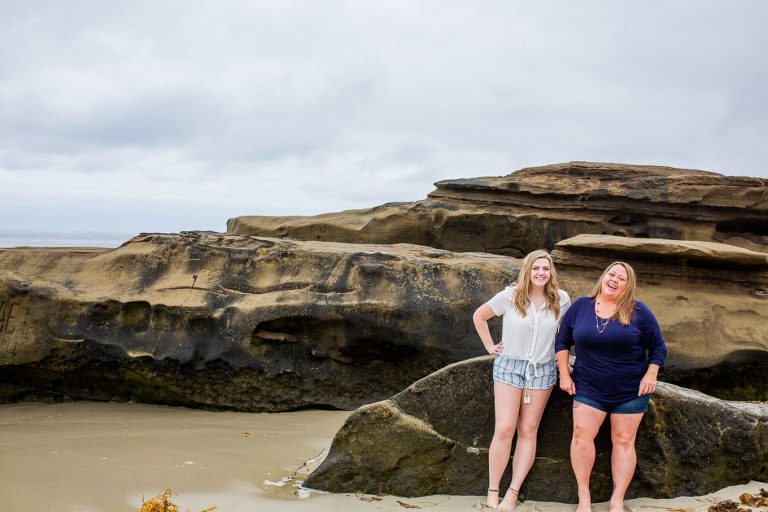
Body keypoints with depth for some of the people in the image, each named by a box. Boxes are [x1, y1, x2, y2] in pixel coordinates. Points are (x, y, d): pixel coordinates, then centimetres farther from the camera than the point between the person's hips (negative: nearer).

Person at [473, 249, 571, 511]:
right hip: (509, 367, -2)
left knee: (528, 431, 2)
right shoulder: (509, 296, -6)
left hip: (543, 371, 2)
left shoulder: (561, 300, -1)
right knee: (504, 430, -8)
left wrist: (561, 356, 6)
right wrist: (490, 346, 3)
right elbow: (479, 316, 6)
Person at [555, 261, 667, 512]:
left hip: (630, 389, -1)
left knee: (623, 441, 2)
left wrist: (651, 375, -6)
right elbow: (562, 340, 9)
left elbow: (658, 347, 4)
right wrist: (564, 374, 3)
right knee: (581, 435, -10)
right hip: (589, 387, 1)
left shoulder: (638, 312, -2)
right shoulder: (581, 306, 2)